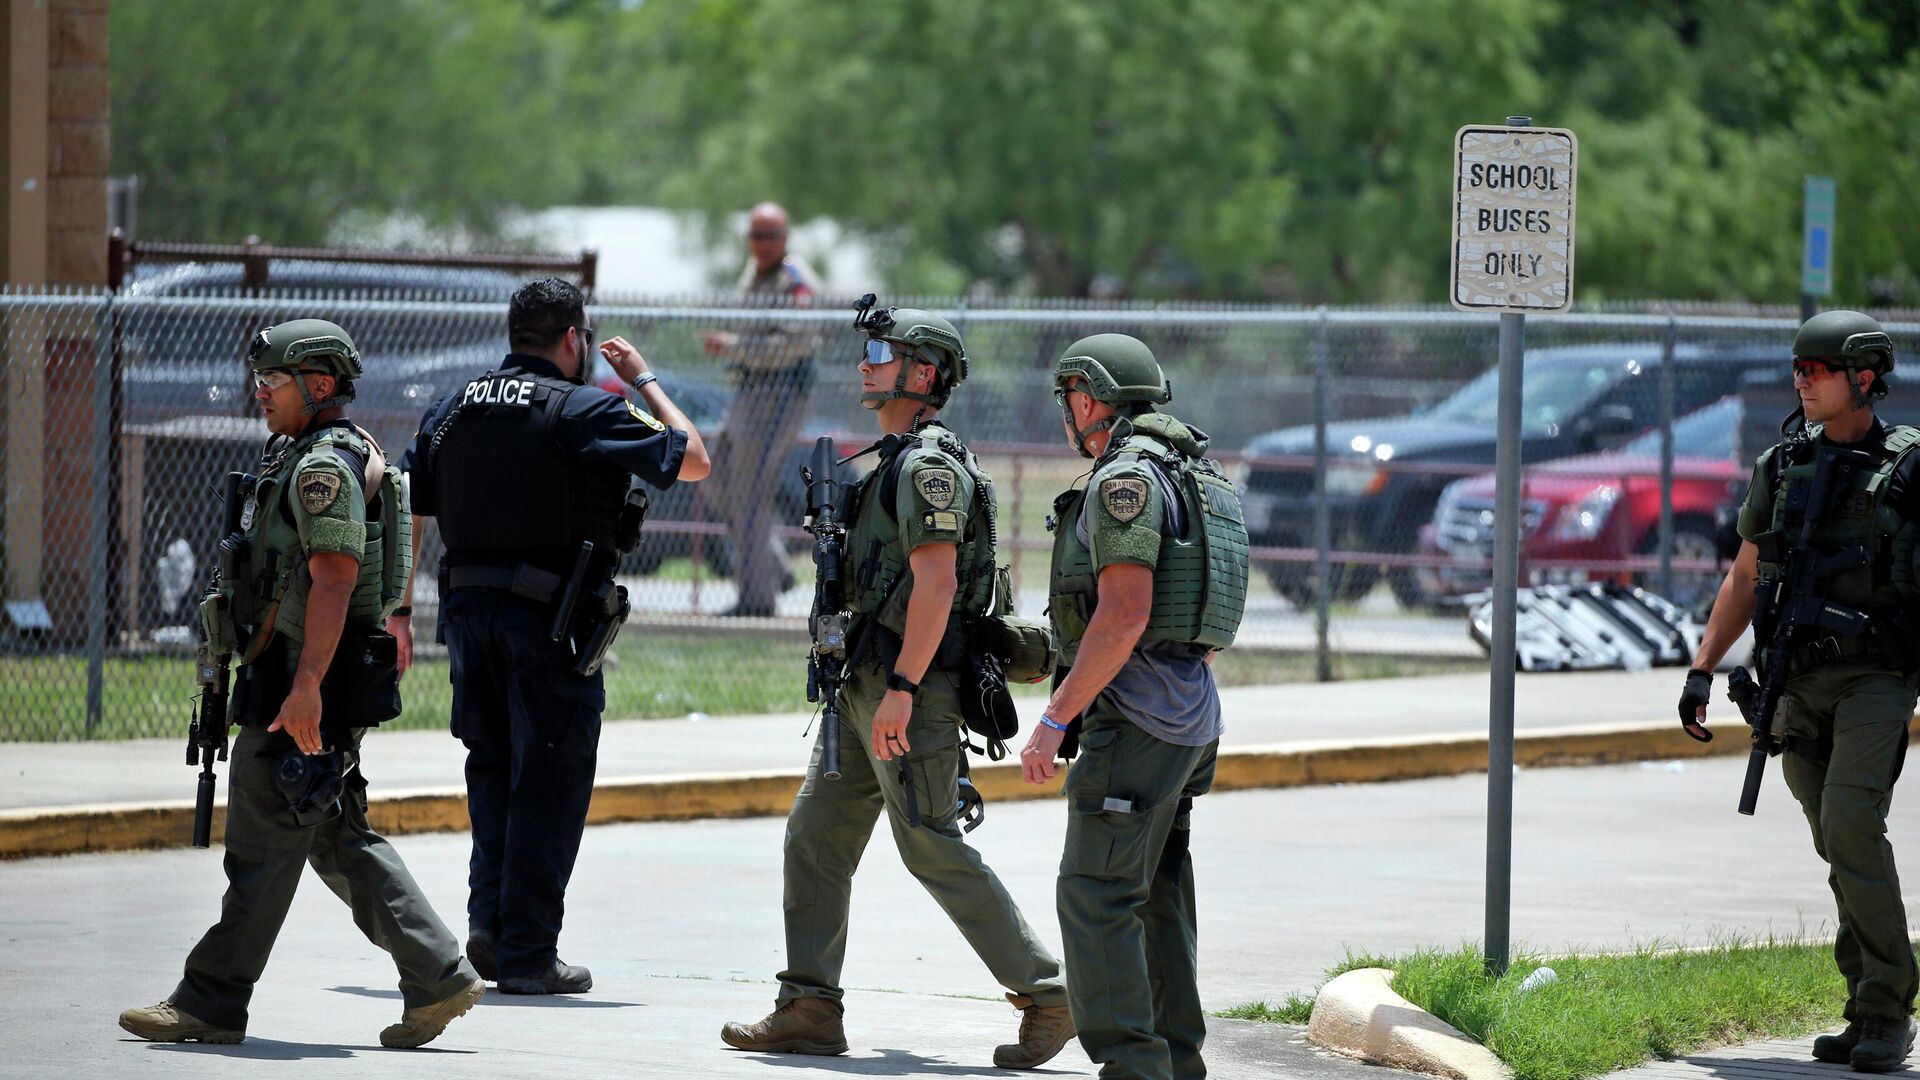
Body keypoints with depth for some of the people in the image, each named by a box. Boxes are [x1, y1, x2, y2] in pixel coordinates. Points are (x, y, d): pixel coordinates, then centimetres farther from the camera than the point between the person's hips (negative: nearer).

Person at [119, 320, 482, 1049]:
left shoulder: (325, 467, -15)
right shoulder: (302, 459, 18)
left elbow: (333, 581, -23)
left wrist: (305, 686, -28)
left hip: (304, 689, -11)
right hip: (297, 678, 11)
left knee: (263, 845, -4)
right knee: (340, 840, 11)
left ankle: (212, 1003, 1)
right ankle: (437, 978, 9)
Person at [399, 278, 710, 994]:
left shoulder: (451, 411, 11)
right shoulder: (585, 411, -7)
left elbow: (404, 514, 11)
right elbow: (692, 460, -3)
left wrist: (398, 612, 16)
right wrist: (645, 381, 9)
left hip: (467, 607, 5)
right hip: (551, 619, -5)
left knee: (493, 769, 19)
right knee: (550, 781, 1)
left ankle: (489, 920, 6)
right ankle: (528, 954, 1)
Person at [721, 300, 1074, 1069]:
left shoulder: (929, 464, -14)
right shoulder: (896, 460, 18)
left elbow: (935, 582, -22)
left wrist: (901, 688, -26)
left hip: (909, 687, -10)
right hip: (865, 687, 10)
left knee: (932, 848, -7)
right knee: (815, 837, 6)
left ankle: (1045, 994, -1)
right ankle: (809, 1010, 7)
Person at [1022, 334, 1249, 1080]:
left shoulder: (1125, 479, -13)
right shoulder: (1195, 480, 18)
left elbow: (1125, 614, -22)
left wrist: (1055, 721, -20)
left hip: (1133, 712, -10)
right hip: (1191, 715, 10)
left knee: (1095, 898, -10)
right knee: (1154, 899, 13)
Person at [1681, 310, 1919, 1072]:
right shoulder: (1782, 467, 10)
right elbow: (1744, 578, 19)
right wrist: (1702, 671, 13)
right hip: (1801, 686, 5)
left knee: (1851, 825, -20)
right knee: (1844, 848, 7)